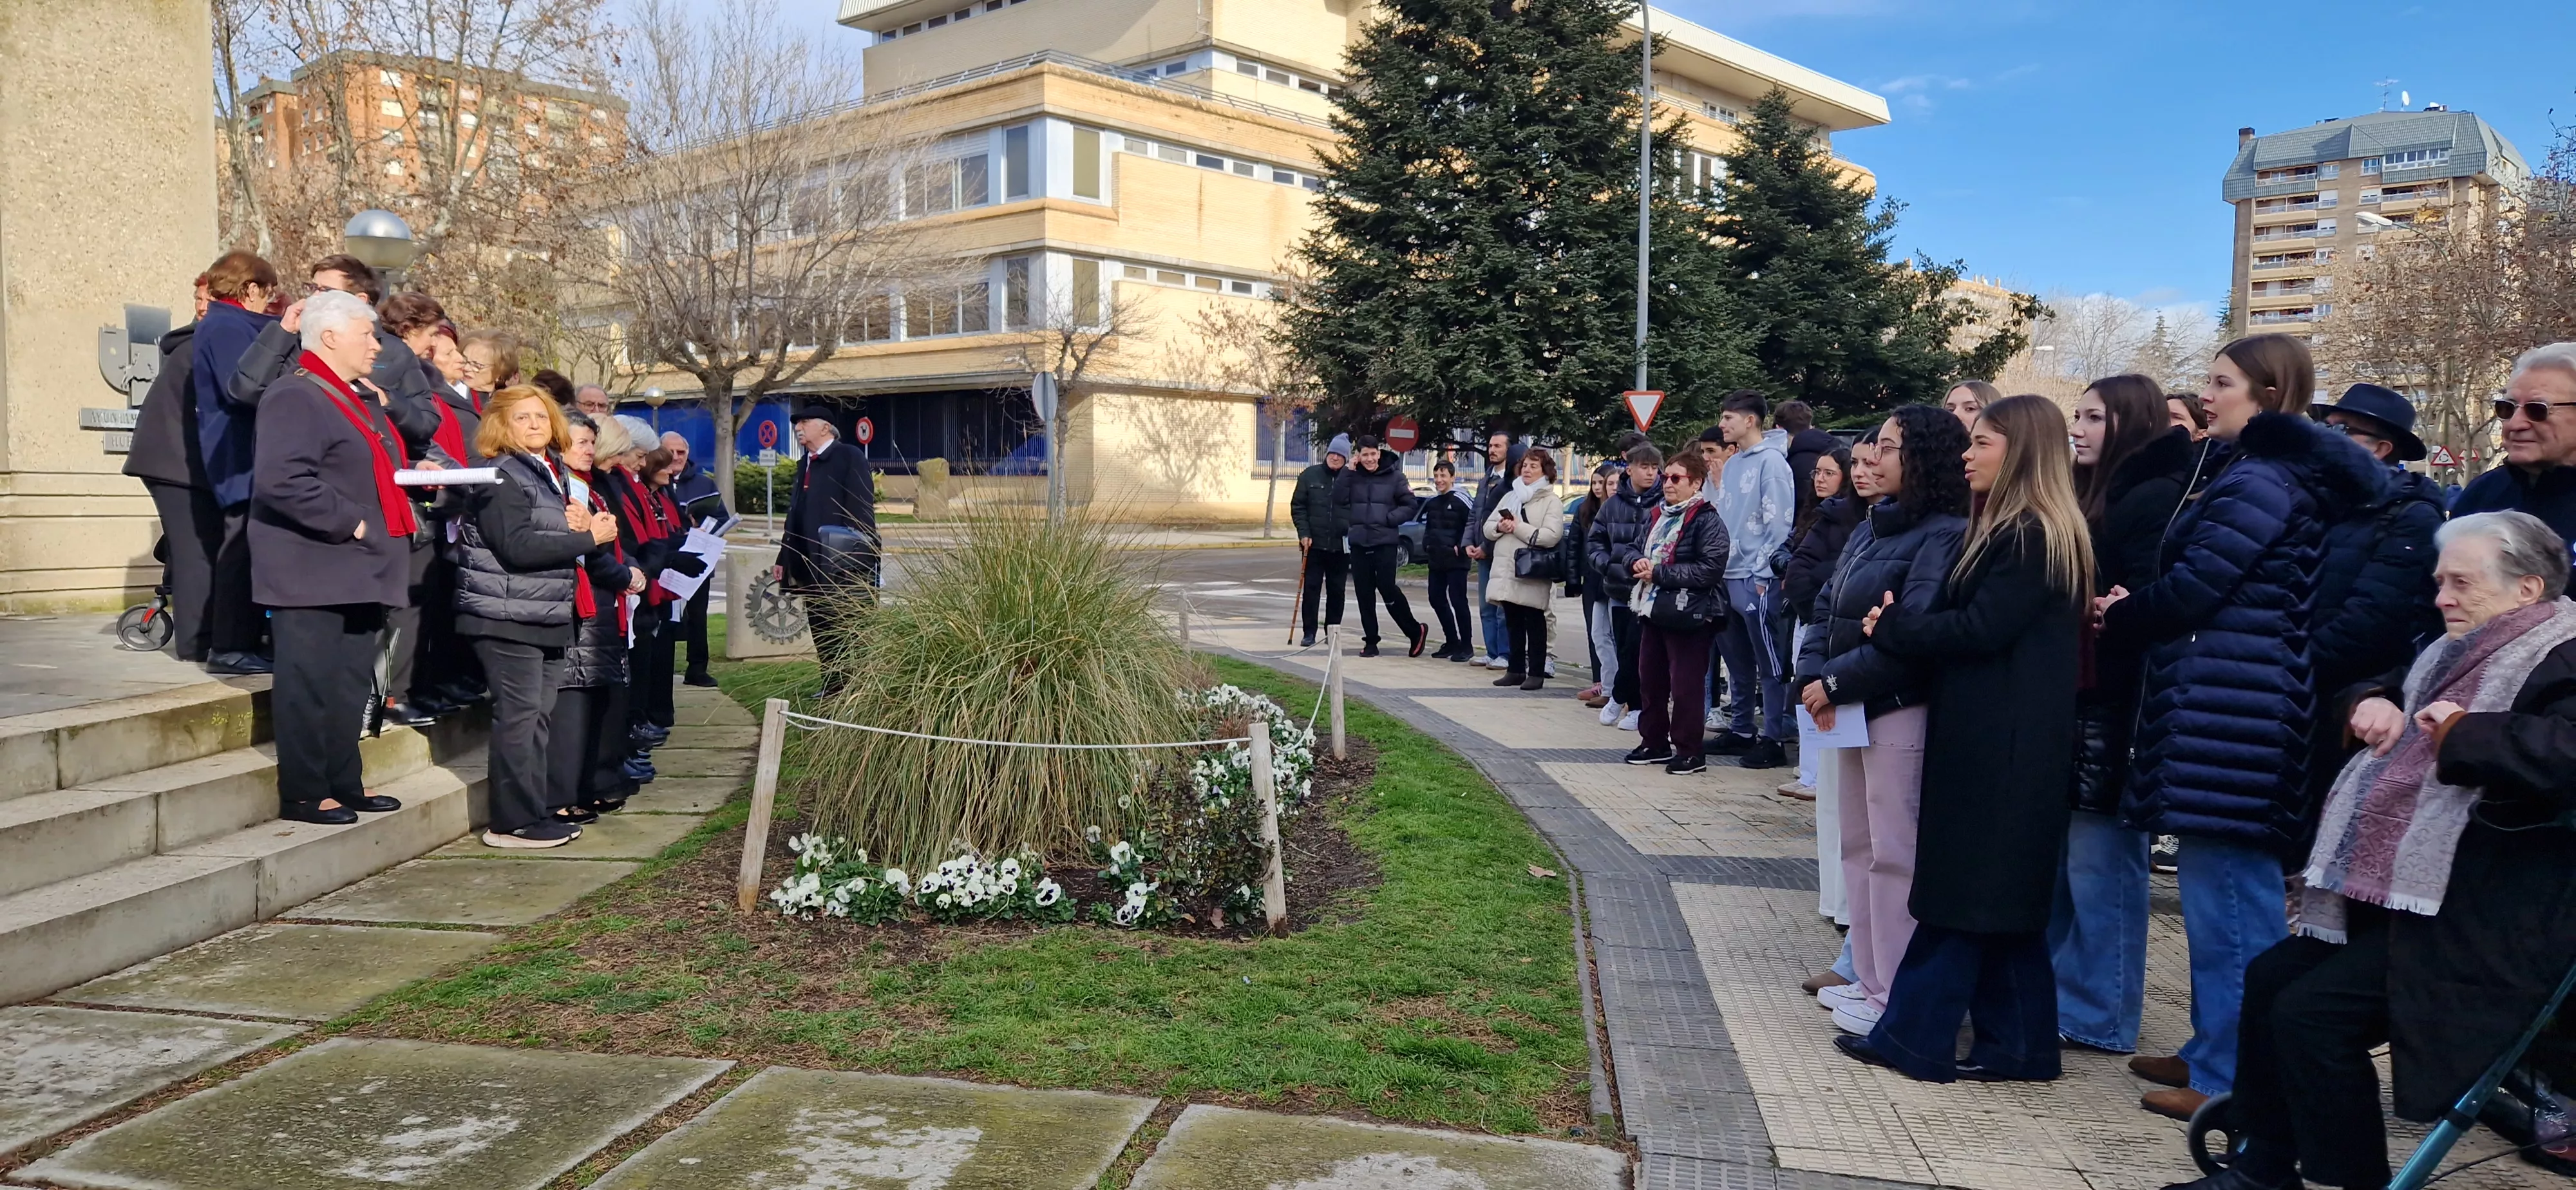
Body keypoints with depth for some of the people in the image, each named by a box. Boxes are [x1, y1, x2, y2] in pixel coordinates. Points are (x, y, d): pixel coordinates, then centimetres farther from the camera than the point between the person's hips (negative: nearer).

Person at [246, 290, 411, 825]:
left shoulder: (360, 401, 19)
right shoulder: (294, 398, -13)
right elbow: (282, 480, -25)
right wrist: (347, 523, -20)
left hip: (357, 570, 10)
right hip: (311, 572, -10)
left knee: (352, 681, 15)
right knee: (310, 683, -4)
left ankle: (345, 782, 24)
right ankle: (303, 794, 3)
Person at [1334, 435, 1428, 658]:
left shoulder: (1394, 476, -1)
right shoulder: (1353, 475, 7)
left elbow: (1410, 506, 1)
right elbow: (1338, 499, -4)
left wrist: (1389, 518, -12)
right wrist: (1348, 471, -9)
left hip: (1385, 543, -4)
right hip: (1358, 543, 4)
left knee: (1387, 588, -9)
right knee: (1364, 594, 6)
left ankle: (1415, 632, 9)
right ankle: (1370, 641, 16)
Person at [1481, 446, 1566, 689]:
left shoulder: (1552, 502, -3)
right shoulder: (1510, 497, 18)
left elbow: (1551, 536, -17)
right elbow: (1488, 527, 15)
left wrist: (1518, 527, -16)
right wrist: (1500, 527, -8)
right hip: (1506, 571, 6)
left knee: (1535, 625, 1)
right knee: (1513, 624, 11)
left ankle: (1536, 673, 6)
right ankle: (1516, 670, 19)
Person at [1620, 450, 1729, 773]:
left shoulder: (1708, 521, -12)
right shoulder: (1658, 516, 15)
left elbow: (1709, 569, -21)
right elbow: (1634, 550, 21)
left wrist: (1658, 573, -19)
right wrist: (1637, 563, -5)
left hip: (1689, 614, -8)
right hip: (1653, 610, 9)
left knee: (1685, 683, -4)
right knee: (1650, 678, 14)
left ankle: (1690, 751, 6)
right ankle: (1654, 742, 27)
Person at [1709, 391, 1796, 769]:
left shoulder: (1771, 462, -10)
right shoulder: (1732, 464, 15)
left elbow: (1778, 522, -14)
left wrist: (1762, 573, -15)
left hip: (1757, 580, -8)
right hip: (1728, 577, 8)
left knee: (1769, 664, -2)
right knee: (1737, 661, 15)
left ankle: (1773, 739, 3)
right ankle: (1742, 730, 24)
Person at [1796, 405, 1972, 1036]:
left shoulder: (1945, 534, -13)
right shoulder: (1871, 528, 13)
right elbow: (1827, 607, 11)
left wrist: (1835, 683, -17)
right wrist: (1813, 677, -4)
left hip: (1902, 711, -9)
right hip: (1854, 709, 9)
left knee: (1894, 853, -3)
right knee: (1858, 844, 15)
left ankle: (1896, 1000, 6)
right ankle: (1869, 979, 26)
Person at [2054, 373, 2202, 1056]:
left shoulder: (2154, 497, -9)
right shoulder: (2086, 495, 18)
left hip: (2112, 708, -8)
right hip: (2068, 700, 9)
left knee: (2098, 860, -1)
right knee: (2054, 856, 13)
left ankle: (2097, 1017, 10)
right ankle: (2054, 994, 24)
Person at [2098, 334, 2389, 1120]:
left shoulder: (2259, 481, -14)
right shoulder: (2263, 472, 16)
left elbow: (2193, 587, -16)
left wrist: (2119, 621, 2)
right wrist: (2135, 612, 4)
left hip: (2223, 716, -10)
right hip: (2226, 710, 10)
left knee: (2229, 902, -3)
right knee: (2227, 895, 16)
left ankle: (2229, 1077, 5)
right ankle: (2216, 1050, 27)